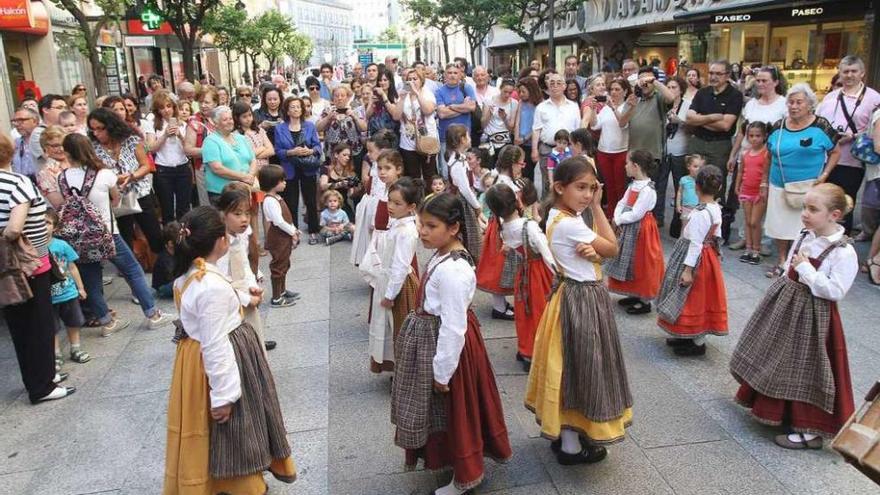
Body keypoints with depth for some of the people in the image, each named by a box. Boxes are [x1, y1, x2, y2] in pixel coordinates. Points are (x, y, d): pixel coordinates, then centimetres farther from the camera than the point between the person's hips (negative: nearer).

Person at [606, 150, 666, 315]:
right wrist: (617, 219, -12)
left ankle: (645, 301, 14)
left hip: (640, 231, -9)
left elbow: (635, 214, -25)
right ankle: (635, 295, 31)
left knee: (641, 265, 2)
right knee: (631, 263, 17)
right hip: (628, 229, 9)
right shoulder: (633, 185, 7)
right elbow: (621, 203, 4)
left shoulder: (647, 190, -22)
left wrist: (619, 220, -14)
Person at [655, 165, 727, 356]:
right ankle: (692, 335, 33)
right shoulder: (717, 209, 1)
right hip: (708, 256, 9)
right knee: (700, 299, 18)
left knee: (693, 299, 4)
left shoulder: (699, 213, -26)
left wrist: (688, 269, -22)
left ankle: (698, 343, 15)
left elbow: (695, 243, -25)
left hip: (697, 259, -9)